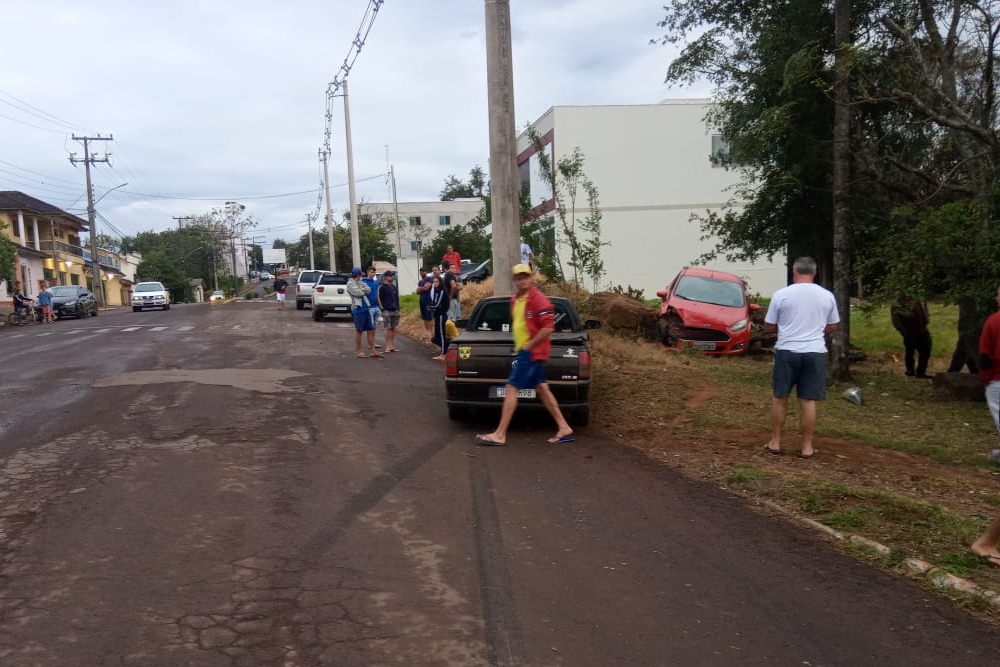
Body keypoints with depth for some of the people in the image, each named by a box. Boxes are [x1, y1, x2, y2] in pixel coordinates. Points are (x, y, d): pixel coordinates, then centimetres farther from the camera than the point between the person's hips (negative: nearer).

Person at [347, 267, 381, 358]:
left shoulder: (361, 282, 17)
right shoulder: (350, 284, -4)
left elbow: (369, 290, 4)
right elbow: (358, 293, -16)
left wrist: (362, 290, -11)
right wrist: (365, 291, 2)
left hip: (366, 308, 7)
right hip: (358, 309, -7)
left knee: (371, 330, 5)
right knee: (359, 331, 2)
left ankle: (372, 351, 10)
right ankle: (359, 351, 12)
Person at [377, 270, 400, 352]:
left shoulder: (394, 287, 14)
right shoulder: (382, 287, -6)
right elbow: (378, 298, -9)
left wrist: (397, 307, 13)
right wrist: (382, 308, -12)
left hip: (395, 310, 6)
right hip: (387, 311, -6)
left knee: (393, 328, 6)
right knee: (388, 328, -5)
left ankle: (392, 346, 10)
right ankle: (388, 346, -1)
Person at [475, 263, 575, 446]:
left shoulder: (538, 299, -16)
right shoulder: (515, 300, 12)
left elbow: (548, 328, -22)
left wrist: (528, 346, -17)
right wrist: (520, 346, 14)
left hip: (531, 352, -10)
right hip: (525, 351, 10)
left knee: (511, 389, -10)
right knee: (541, 389, 13)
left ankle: (499, 435, -6)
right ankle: (564, 428, 20)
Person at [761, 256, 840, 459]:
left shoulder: (781, 294, -5)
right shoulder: (827, 296, 3)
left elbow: (768, 327, 2)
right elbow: (833, 326, 14)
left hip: (787, 351, -1)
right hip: (815, 353, 2)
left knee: (779, 398, 10)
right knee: (808, 401, 5)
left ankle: (775, 442, 14)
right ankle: (807, 447, 9)